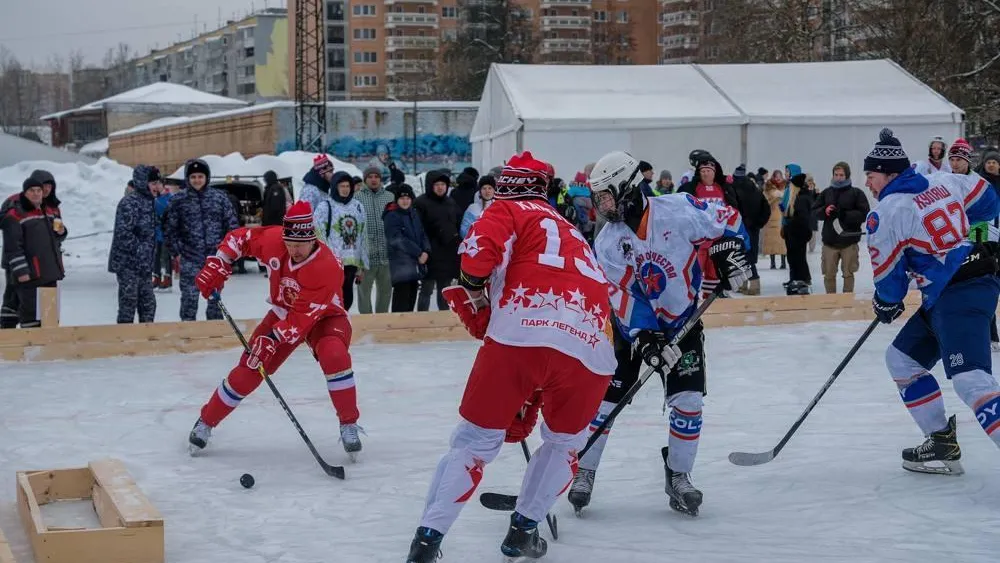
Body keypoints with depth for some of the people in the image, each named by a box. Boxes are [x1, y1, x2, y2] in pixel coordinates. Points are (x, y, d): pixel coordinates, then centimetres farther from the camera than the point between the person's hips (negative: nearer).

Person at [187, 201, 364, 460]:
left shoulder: (328, 267, -36)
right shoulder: (273, 240, -24)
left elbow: (304, 317, -34)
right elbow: (239, 237, -4)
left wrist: (272, 339, -40)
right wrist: (217, 265, -14)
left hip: (322, 316, -4)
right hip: (284, 312, 4)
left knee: (334, 355, -34)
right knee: (248, 370, -3)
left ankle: (349, 426, -18)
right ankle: (205, 423, 15)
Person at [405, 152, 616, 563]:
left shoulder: (512, 211, 19)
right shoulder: (572, 234, 37)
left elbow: (482, 242, -6)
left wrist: (473, 291, 13)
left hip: (520, 335, -4)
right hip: (590, 346, 4)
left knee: (476, 440, 9)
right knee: (564, 441, 29)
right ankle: (523, 529, 27)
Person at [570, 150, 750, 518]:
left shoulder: (677, 210, -21)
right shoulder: (606, 242, -13)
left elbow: (727, 218, -8)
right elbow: (621, 295, -19)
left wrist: (730, 251, -21)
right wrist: (645, 336, -30)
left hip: (683, 321, -1)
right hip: (633, 325, 1)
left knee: (687, 401, -8)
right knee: (605, 397, -2)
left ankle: (678, 477, 10)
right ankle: (584, 473, 13)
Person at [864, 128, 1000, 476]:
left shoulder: (886, 213, -9)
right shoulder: (942, 183, 11)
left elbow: (888, 276, -3)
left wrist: (886, 303, 18)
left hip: (960, 294, -10)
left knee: (969, 379, -24)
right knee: (903, 359, 18)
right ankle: (942, 444, 19)